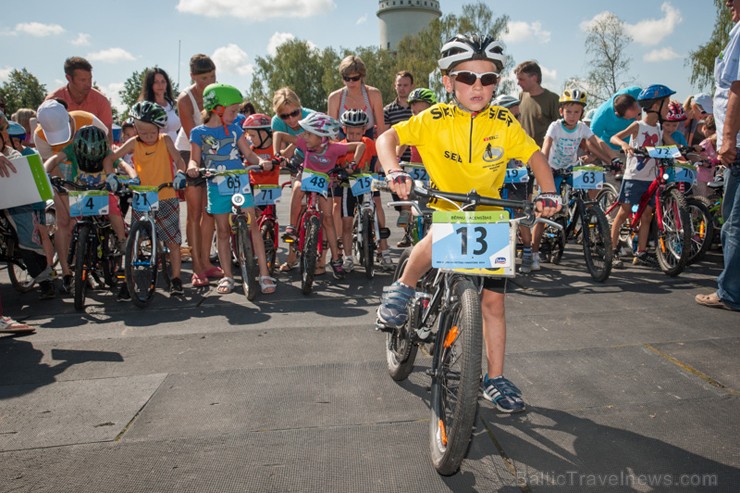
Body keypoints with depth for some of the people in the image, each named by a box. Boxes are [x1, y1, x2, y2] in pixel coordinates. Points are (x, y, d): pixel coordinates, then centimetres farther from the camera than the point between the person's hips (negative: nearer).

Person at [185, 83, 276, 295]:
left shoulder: (234, 129, 8)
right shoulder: (199, 132, 3)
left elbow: (248, 153, 6)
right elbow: (195, 159, 3)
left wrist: (261, 161, -14)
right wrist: (192, 167, -20)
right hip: (217, 186, -1)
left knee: (252, 225, -7)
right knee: (222, 231, 6)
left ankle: (264, 274, -4)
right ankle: (227, 277, 16)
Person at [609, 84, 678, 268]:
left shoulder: (660, 130, 12)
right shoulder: (638, 126, -5)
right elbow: (614, 138, -14)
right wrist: (624, 144, -34)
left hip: (650, 178, 6)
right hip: (633, 176, -6)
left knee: (647, 215, 6)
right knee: (624, 212, -5)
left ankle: (641, 254, 13)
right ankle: (613, 251, -1)